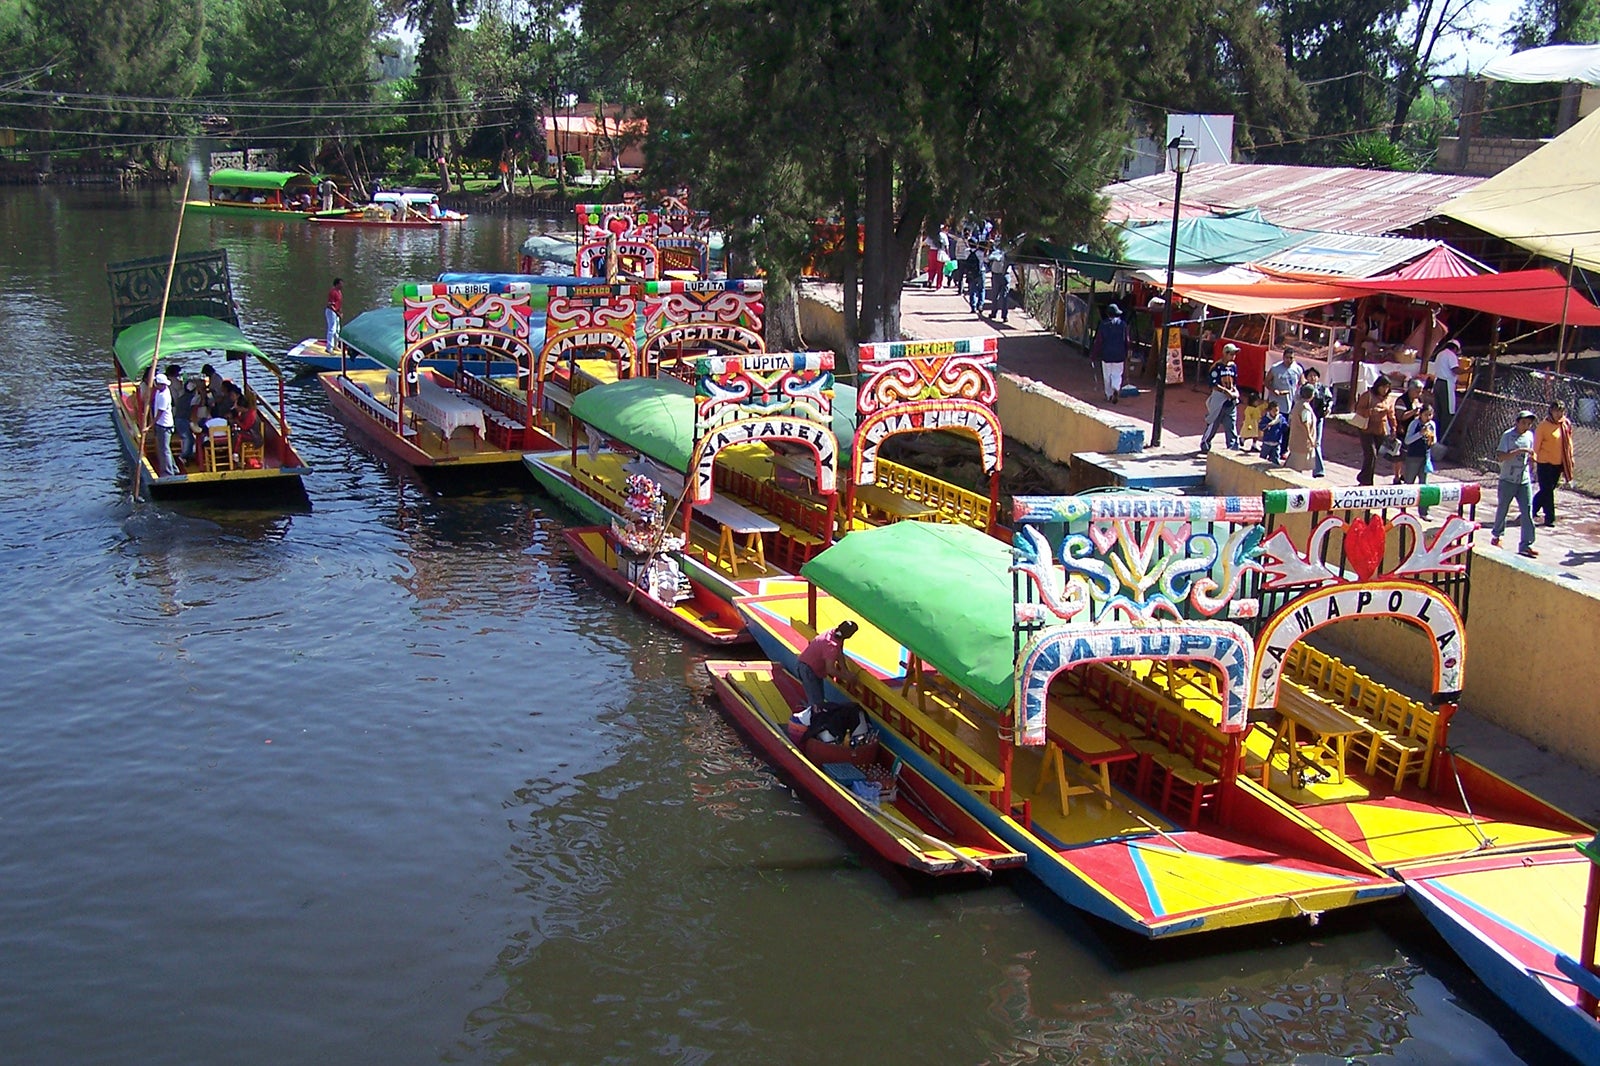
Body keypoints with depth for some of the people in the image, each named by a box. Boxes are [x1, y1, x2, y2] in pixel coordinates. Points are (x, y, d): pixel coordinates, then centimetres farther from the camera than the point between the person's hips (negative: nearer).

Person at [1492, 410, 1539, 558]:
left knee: (1527, 511, -5)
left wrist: (1531, 457, -2)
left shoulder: (1530, 435, 7)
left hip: (1524, 480, 4)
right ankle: (1496, 535, 35)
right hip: (1508, 480, -4)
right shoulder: (1508, 435, -10)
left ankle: (1526, 545, -4)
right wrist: (1519, 451, -26)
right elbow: (1500, 456, -20)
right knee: (1502, 509, 10)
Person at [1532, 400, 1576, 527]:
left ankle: (1531, 510, 28)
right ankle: (1549, 518, 5)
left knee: (1547, 490, 13)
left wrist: (1570, 458, 14)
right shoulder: (1544, 425, -10)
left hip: (1559, 463, 5)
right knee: (1547, 490, -2)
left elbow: (1568, 443, 15)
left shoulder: (1566, 424, 5)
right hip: (1545, 463, -5)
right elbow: (1536, 444, -9)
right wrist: (1534, 460, -14)